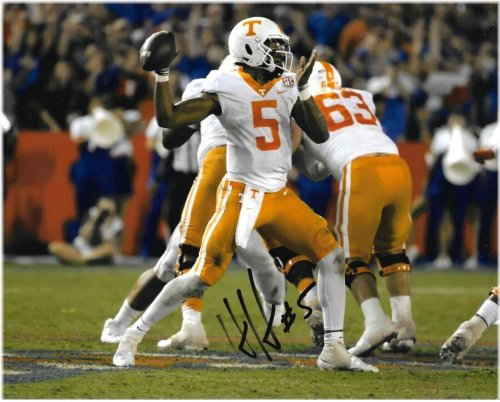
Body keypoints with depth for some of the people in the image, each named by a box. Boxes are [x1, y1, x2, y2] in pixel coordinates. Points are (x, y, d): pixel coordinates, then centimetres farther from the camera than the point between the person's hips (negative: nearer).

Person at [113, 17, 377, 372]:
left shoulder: (286, 87, 4)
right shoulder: (226, 89, -9)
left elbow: (320, 135, -3)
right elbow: (168, 119, -12)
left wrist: (303, 90, -13)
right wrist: (162, 74, -21)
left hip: (279, 196, 5)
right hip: (241, 195, -5)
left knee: (332, 257, -4)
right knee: (200, 278, -9)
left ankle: (334, 349, 3)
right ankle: (133, 337, 5)